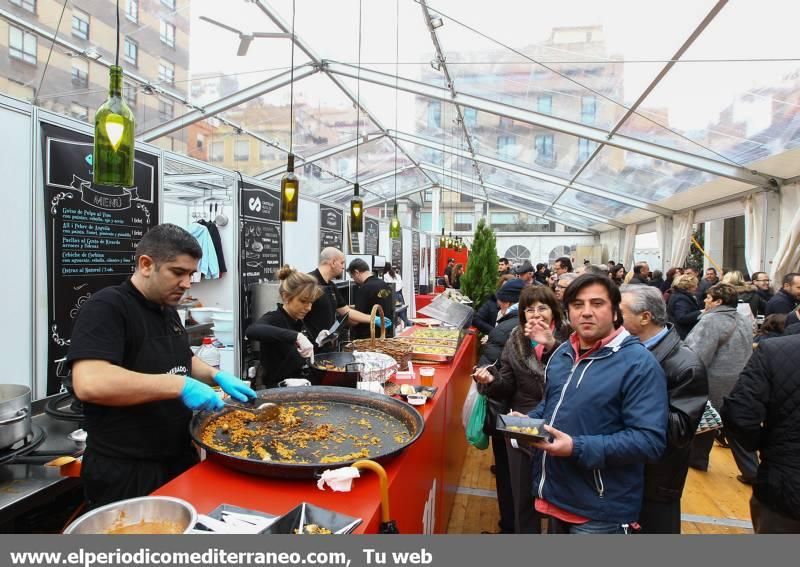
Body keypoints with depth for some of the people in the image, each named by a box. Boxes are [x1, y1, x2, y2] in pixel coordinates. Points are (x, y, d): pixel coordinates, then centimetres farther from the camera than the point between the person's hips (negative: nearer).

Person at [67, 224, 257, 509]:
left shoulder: (167, 311, 9)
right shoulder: (106, 307, -18)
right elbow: (89, 383, -32)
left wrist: (217, 376, 2)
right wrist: (180, 386, -31)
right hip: (125, 473, -8)